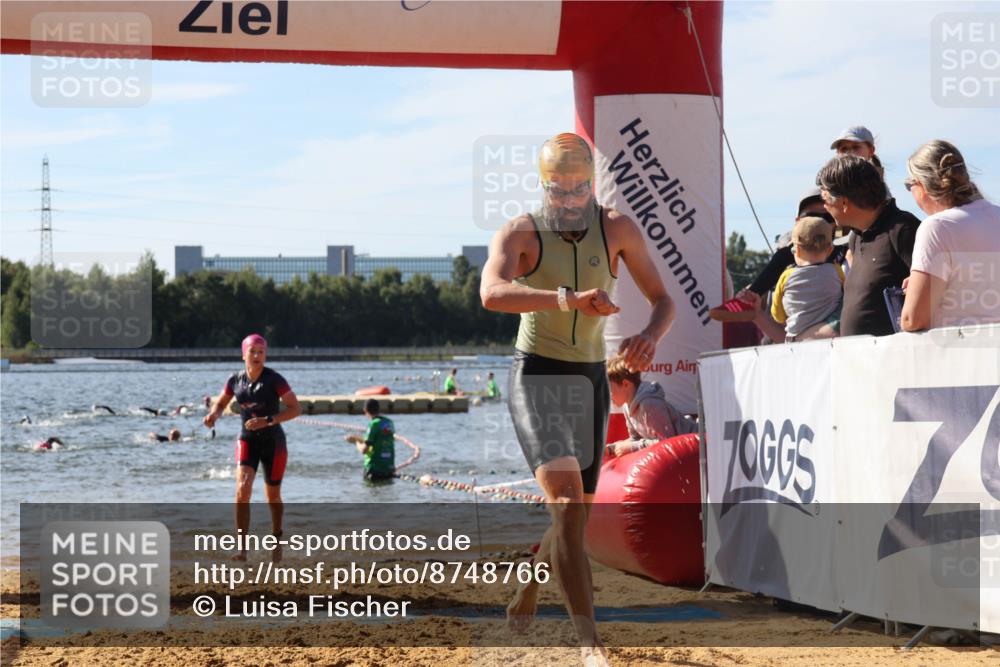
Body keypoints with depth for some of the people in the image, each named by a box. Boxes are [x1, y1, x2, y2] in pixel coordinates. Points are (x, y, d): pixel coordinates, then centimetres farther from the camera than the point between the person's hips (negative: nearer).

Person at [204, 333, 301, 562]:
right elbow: (221, 402, 16)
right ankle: (242, 548, -20)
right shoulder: (235, 380, -2)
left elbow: (295, 409, -15)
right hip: (247, 440, 2)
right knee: (243, 488, -19)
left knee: (273, 496, 11)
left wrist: (268, 420, -27)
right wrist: (213, 415, -8)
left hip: (273, 442, -2)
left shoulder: (274, 380, -12)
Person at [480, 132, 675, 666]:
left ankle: (521, 607, 40)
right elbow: (492, 293, -32)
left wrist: (651, 335, -25)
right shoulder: (520, 233, -11)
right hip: (535, 377, -4)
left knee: (575, 517, 12)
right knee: (567, 502, -22)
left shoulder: (618, 230, -1)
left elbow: (663, 300, 0)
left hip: (590, 381, 5)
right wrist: (569, 299, -47)